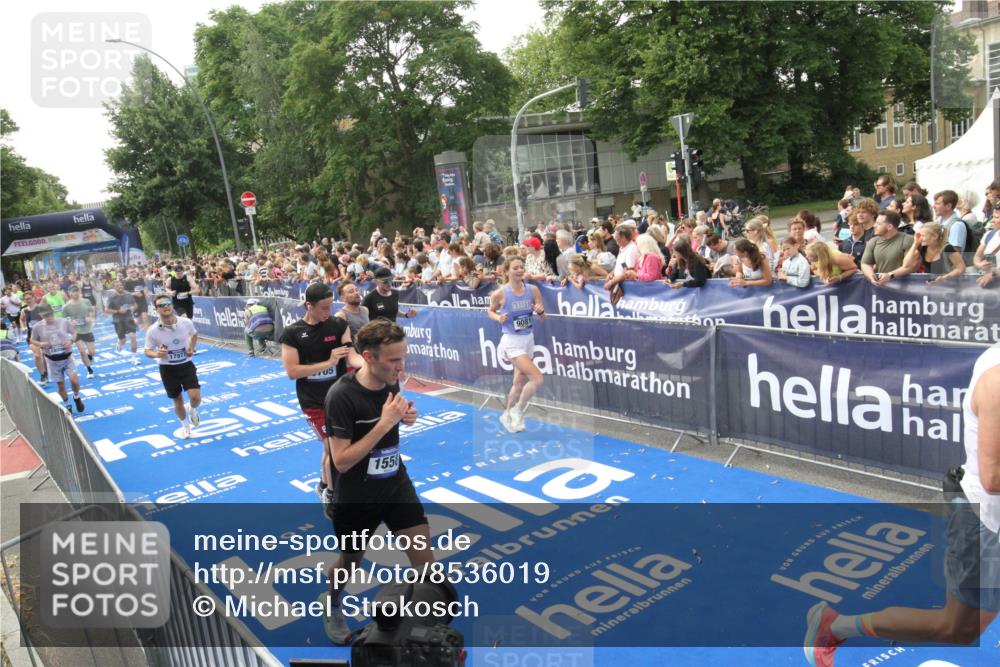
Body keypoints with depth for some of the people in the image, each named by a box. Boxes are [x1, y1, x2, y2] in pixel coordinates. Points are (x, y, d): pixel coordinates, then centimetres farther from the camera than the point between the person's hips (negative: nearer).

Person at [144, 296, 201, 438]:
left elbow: (194, 334, 12)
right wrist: (156, 354, -26)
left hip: (186, 365, 0)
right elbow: (147, 351, -4)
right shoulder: (153, 330, -16)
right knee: (177, 401, 12)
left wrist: (192, 348, -4)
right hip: (167, 368, 0)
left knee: (195, 397, -14)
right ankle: (185, 425, 41)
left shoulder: (186, 322, -12)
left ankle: (193, 411, 25)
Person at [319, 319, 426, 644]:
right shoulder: (341, 396, -27)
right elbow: (341, 461, -26)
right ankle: (331, 602, 52)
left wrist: (405, 415, -10)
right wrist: (385, 423, -33)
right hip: (356, 498, -4)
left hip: (397, 485, 4)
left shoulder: (391, 381, -9)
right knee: (351, 561, 19)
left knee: (424, 558, 0)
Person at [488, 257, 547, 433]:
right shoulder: (500, 294, -14)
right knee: (537, 378, -16)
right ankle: (518, 411, 7)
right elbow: (491, 311, 5)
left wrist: (541, 311, -19)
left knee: (520, 382, 17)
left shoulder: (533, 290, -3)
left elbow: (543, 318, 3)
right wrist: (499, 318, -16)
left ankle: (507, 415, 39)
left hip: (528, 340, 6)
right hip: (512, 342, -6)